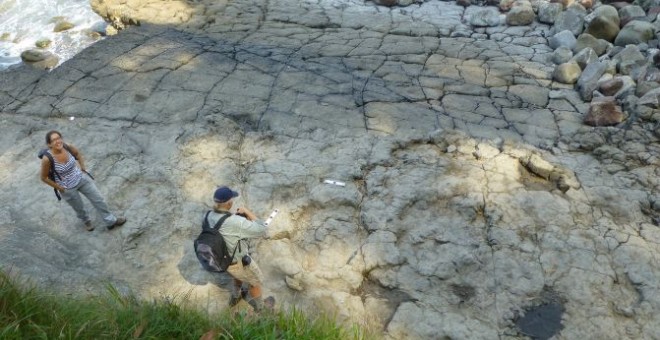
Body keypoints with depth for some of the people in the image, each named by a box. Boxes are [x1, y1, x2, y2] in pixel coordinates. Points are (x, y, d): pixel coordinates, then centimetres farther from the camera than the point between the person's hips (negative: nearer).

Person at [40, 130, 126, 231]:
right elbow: (44, 178, -16)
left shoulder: (67, 147, -20)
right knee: (79, 208, 21)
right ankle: (86, 221, 55)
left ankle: (111, 221, 33)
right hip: (67, 188, -3)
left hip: (81, 178, 3)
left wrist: (83, 169, 4)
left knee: (98, 199, 13)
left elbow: (78, 153, 5)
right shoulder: (47, 159, -31)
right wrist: (59, 187, -11)